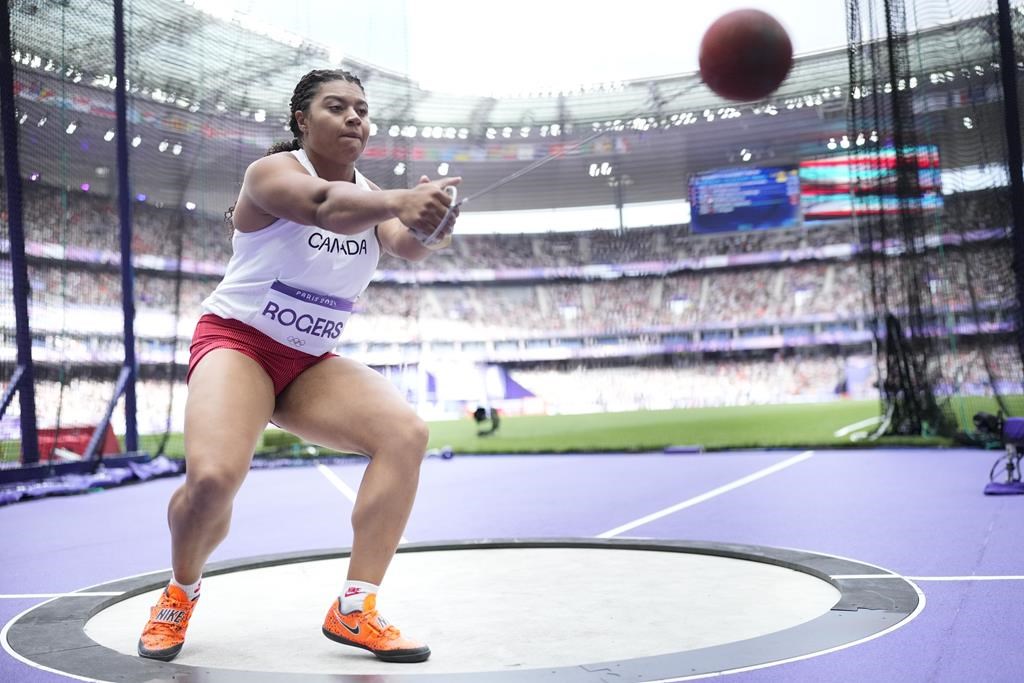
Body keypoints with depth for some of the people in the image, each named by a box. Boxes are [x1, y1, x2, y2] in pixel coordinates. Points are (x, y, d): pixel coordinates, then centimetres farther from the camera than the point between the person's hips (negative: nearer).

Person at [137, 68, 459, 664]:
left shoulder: (367, 192, 6)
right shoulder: (273, 171, -12)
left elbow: (405, 245, -14)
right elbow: (321, 205, -36)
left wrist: (422, 222, -38)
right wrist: (401, 201, -54)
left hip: (311, 364, 6)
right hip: (238, 344, -5)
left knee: (406, 432, -19)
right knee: (213, 477, -30)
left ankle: (355, 610, -16)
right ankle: (181, 595, 5)